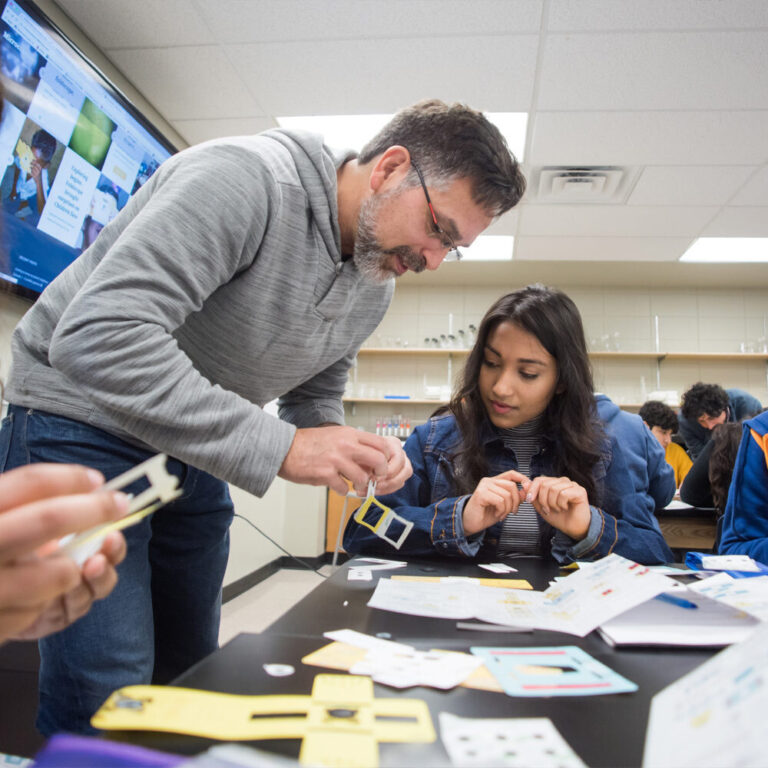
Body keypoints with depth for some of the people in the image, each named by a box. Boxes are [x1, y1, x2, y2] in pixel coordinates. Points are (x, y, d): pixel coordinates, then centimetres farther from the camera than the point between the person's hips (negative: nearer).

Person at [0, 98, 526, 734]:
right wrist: (279, 448, -34)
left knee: (190, 671, 16)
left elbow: (314, 399, 11)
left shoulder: (376, 284, 1)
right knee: (107, 696, -9)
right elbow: (96, 338, -35)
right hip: (86, 421, -7)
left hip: (193, 447, 8)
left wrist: (358, 452, -12)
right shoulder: (245, 179, -26)